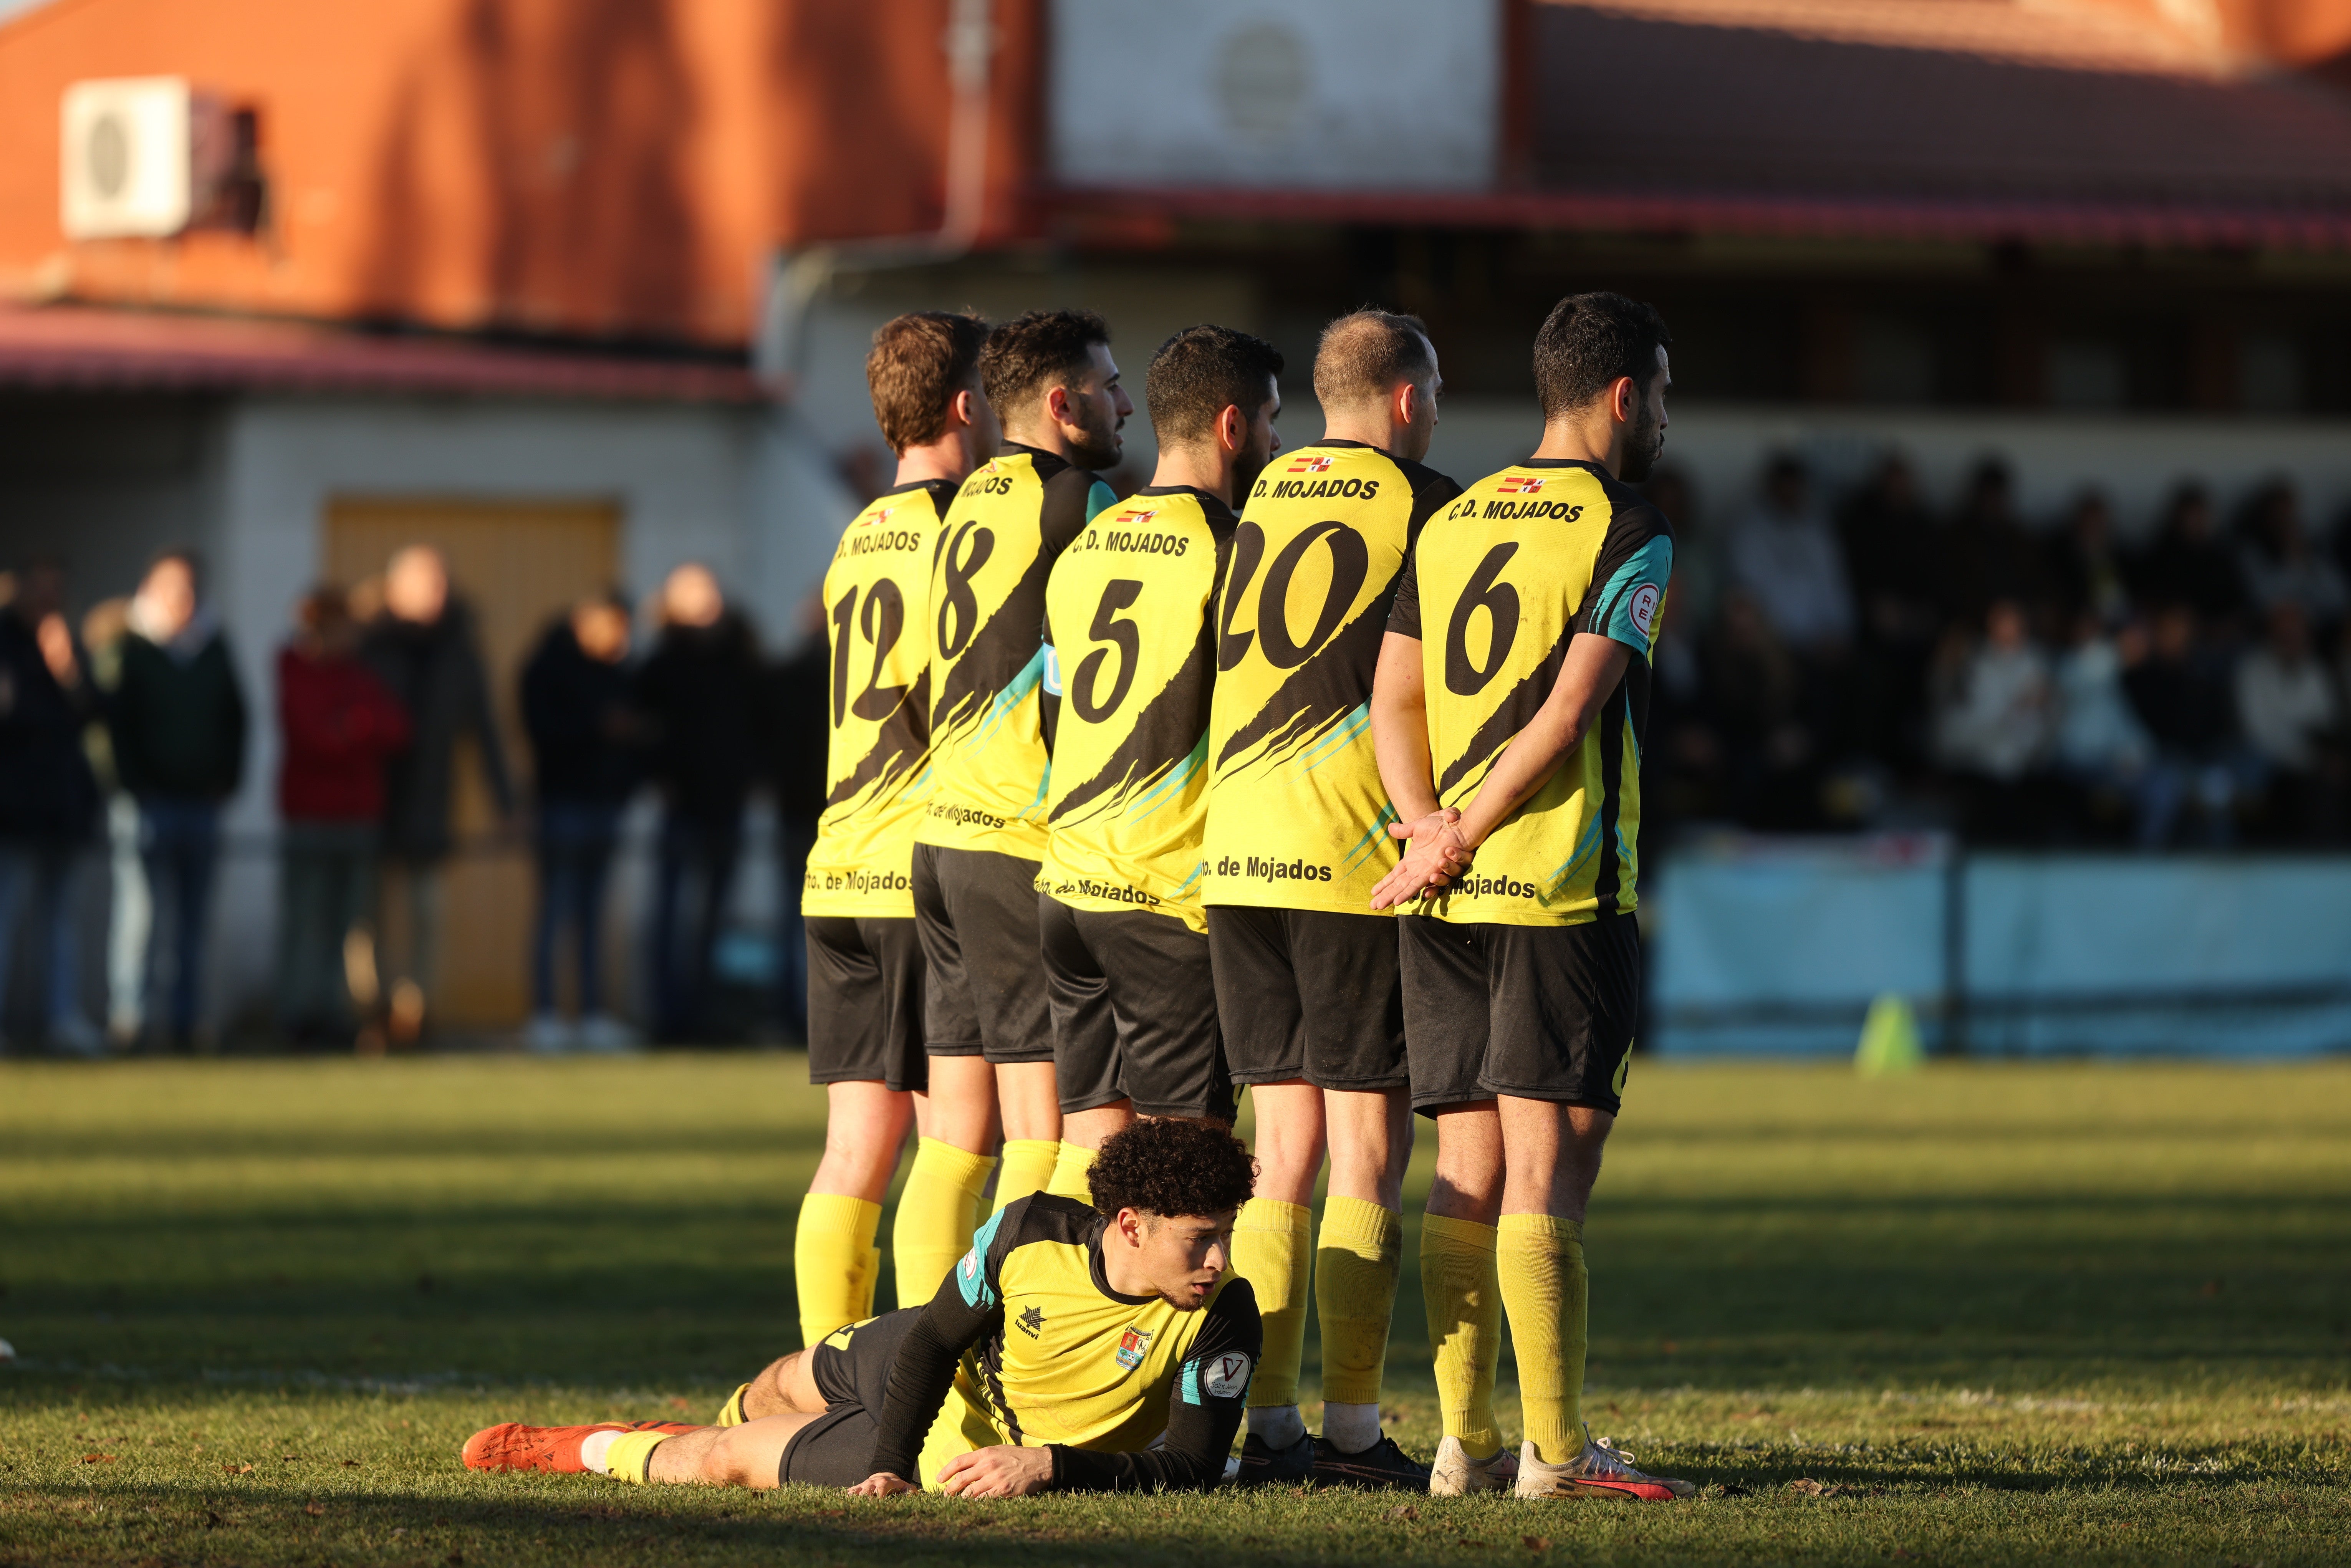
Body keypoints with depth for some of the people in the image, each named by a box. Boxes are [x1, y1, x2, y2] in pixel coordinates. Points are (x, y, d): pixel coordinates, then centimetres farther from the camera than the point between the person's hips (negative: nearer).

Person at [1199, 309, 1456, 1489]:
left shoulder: (1261, 500, 13)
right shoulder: (1422, 505, -4)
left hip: (1234, 851, 6)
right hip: (1352, 857, -6)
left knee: (1285, 1146, 10)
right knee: (1370, 1148, -1)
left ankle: (1264, 1420, 7)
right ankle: (1351, 1428, -4)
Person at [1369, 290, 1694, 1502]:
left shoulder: (1449, 524, 15)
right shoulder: (1627, 532, -6)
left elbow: (1395, 697, 9)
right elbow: (1569, 712, -13)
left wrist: (1428, 822, -3)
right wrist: (1462, 843, -10)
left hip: (1444, 896, 6)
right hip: (1561, 885, -6)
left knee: (1468, 1165, 7)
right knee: (1549, 1165, -7)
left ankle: (1464, 1440, 6)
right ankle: (1554, 1448, -8)